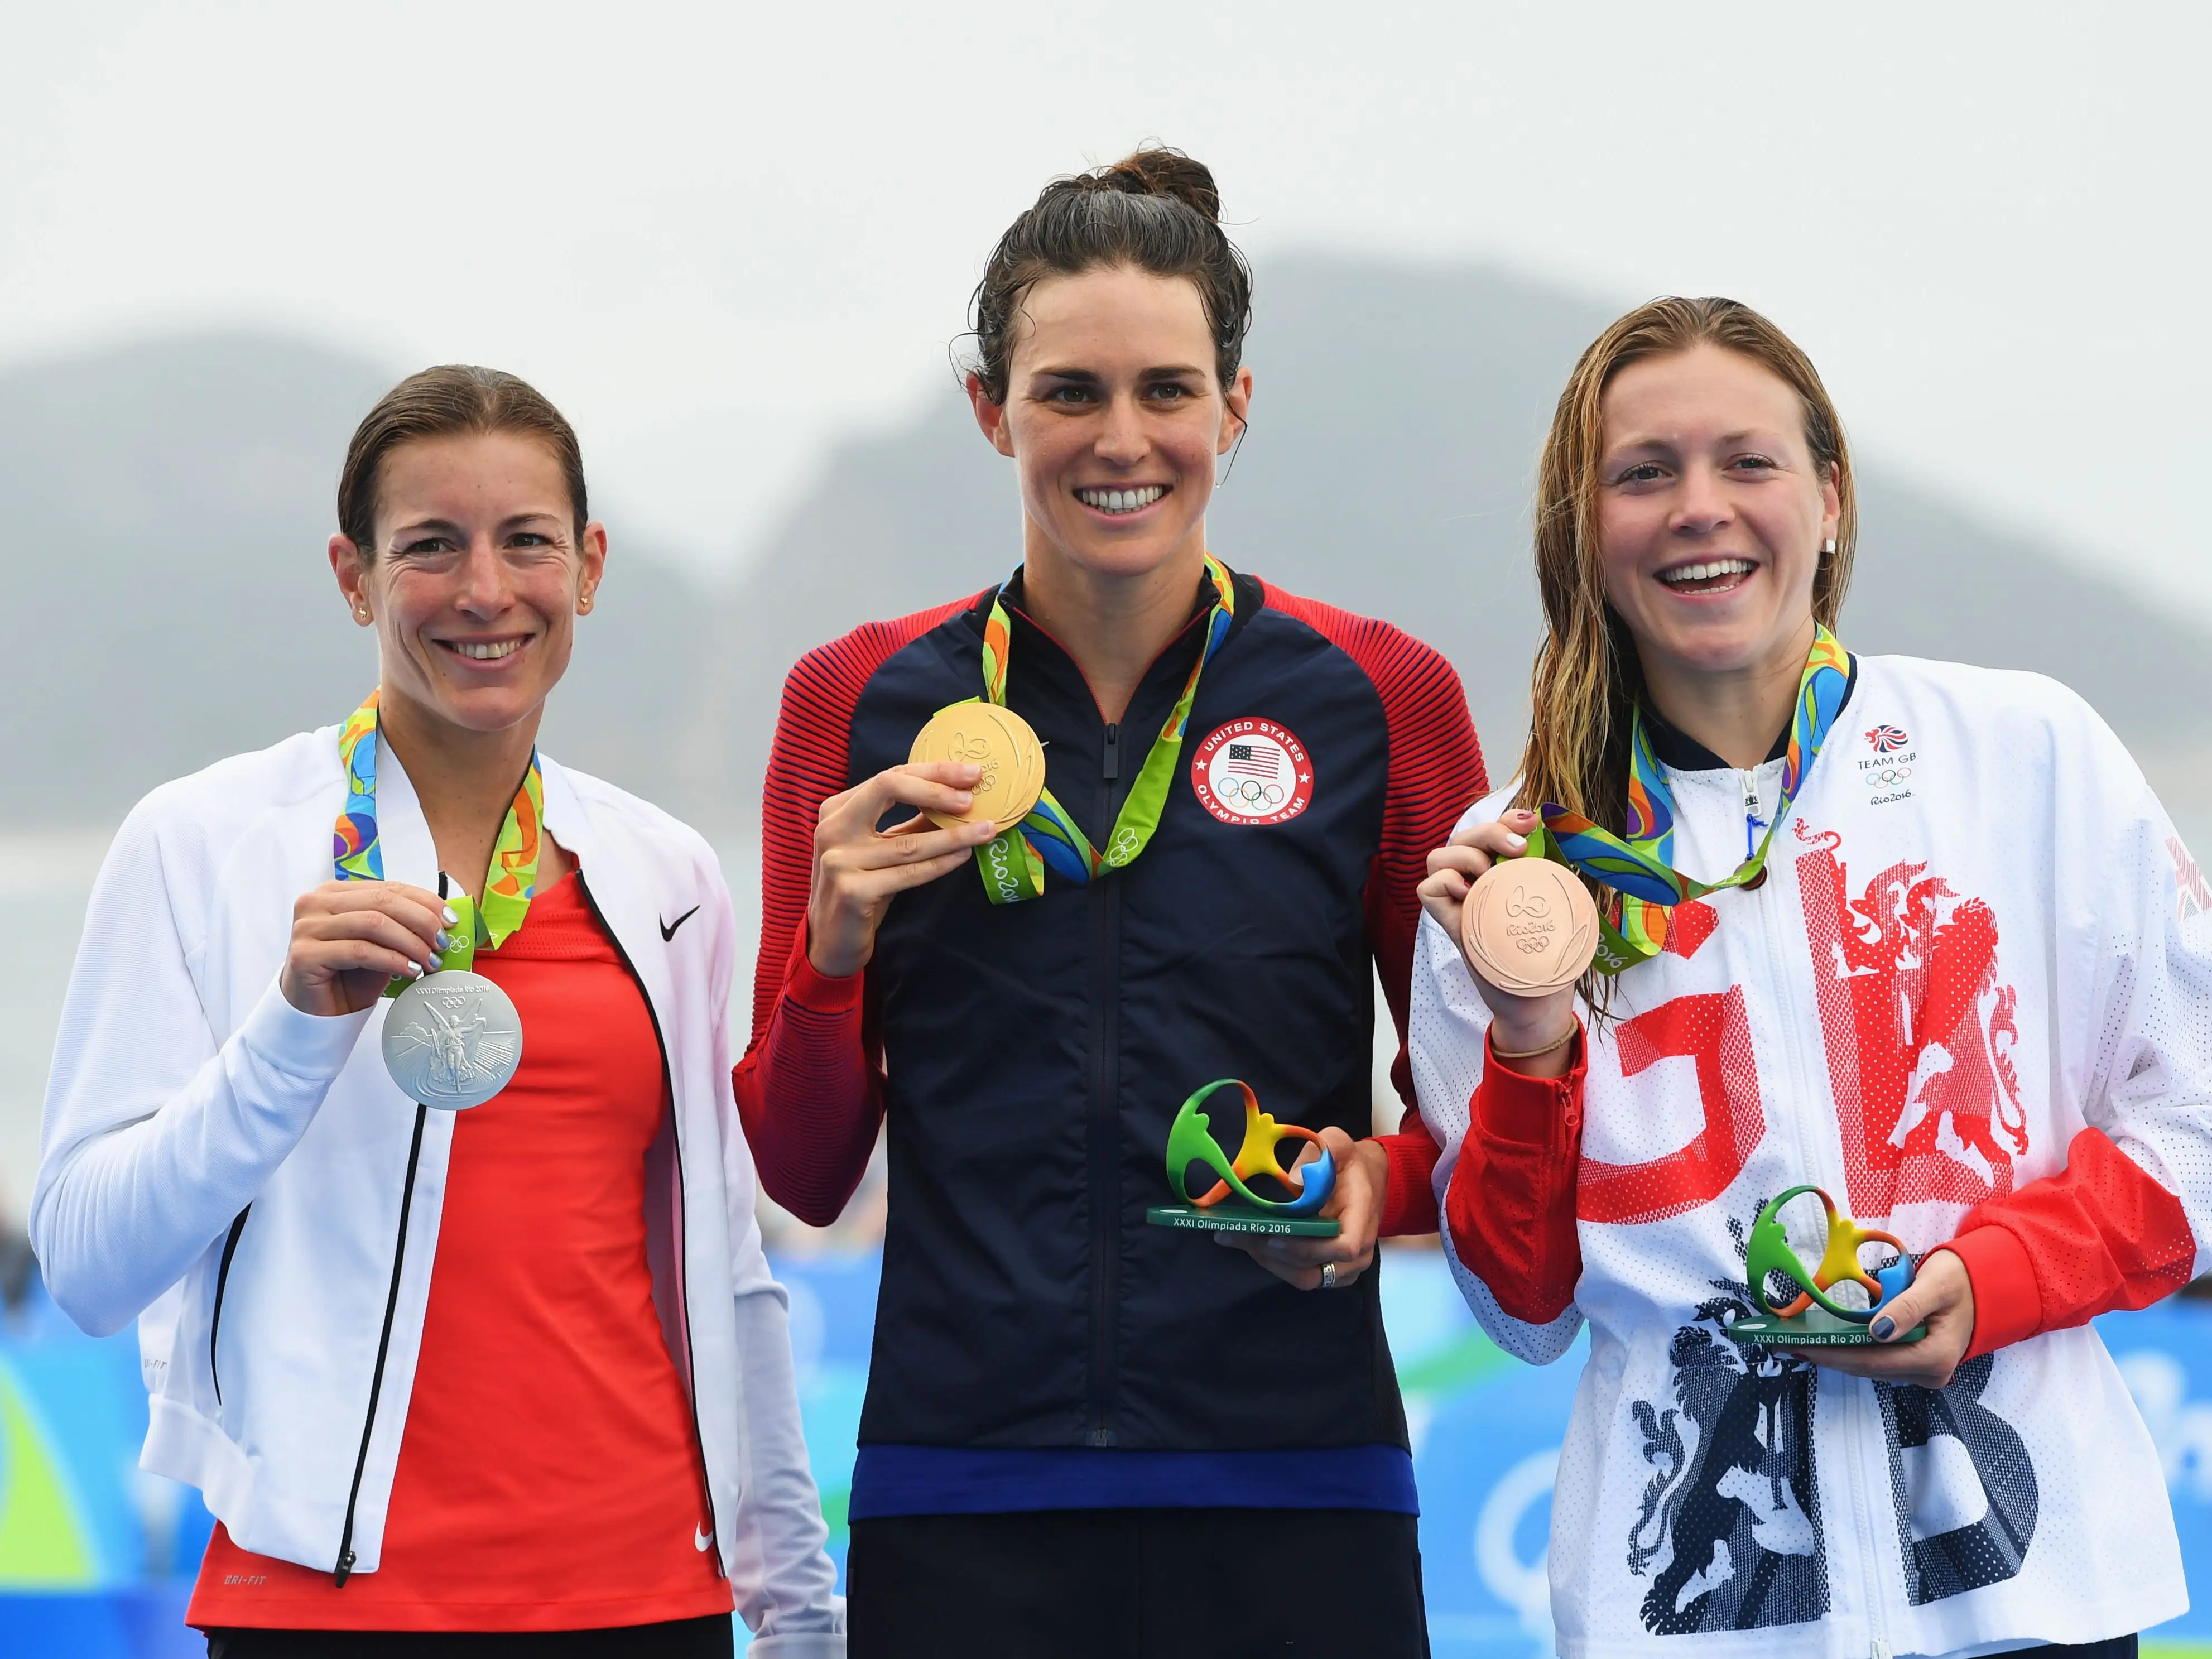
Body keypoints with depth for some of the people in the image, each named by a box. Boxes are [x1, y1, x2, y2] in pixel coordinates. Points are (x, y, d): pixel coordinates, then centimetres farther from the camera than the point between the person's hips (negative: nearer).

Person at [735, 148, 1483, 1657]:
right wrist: (835, 948, -9)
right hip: (961, 1510, 1)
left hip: (1295, 1496, 0)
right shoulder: (860, 708, 5)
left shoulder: (1382, 699, 2)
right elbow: (802, 1177, 9)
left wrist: (1386, 1183, -11)